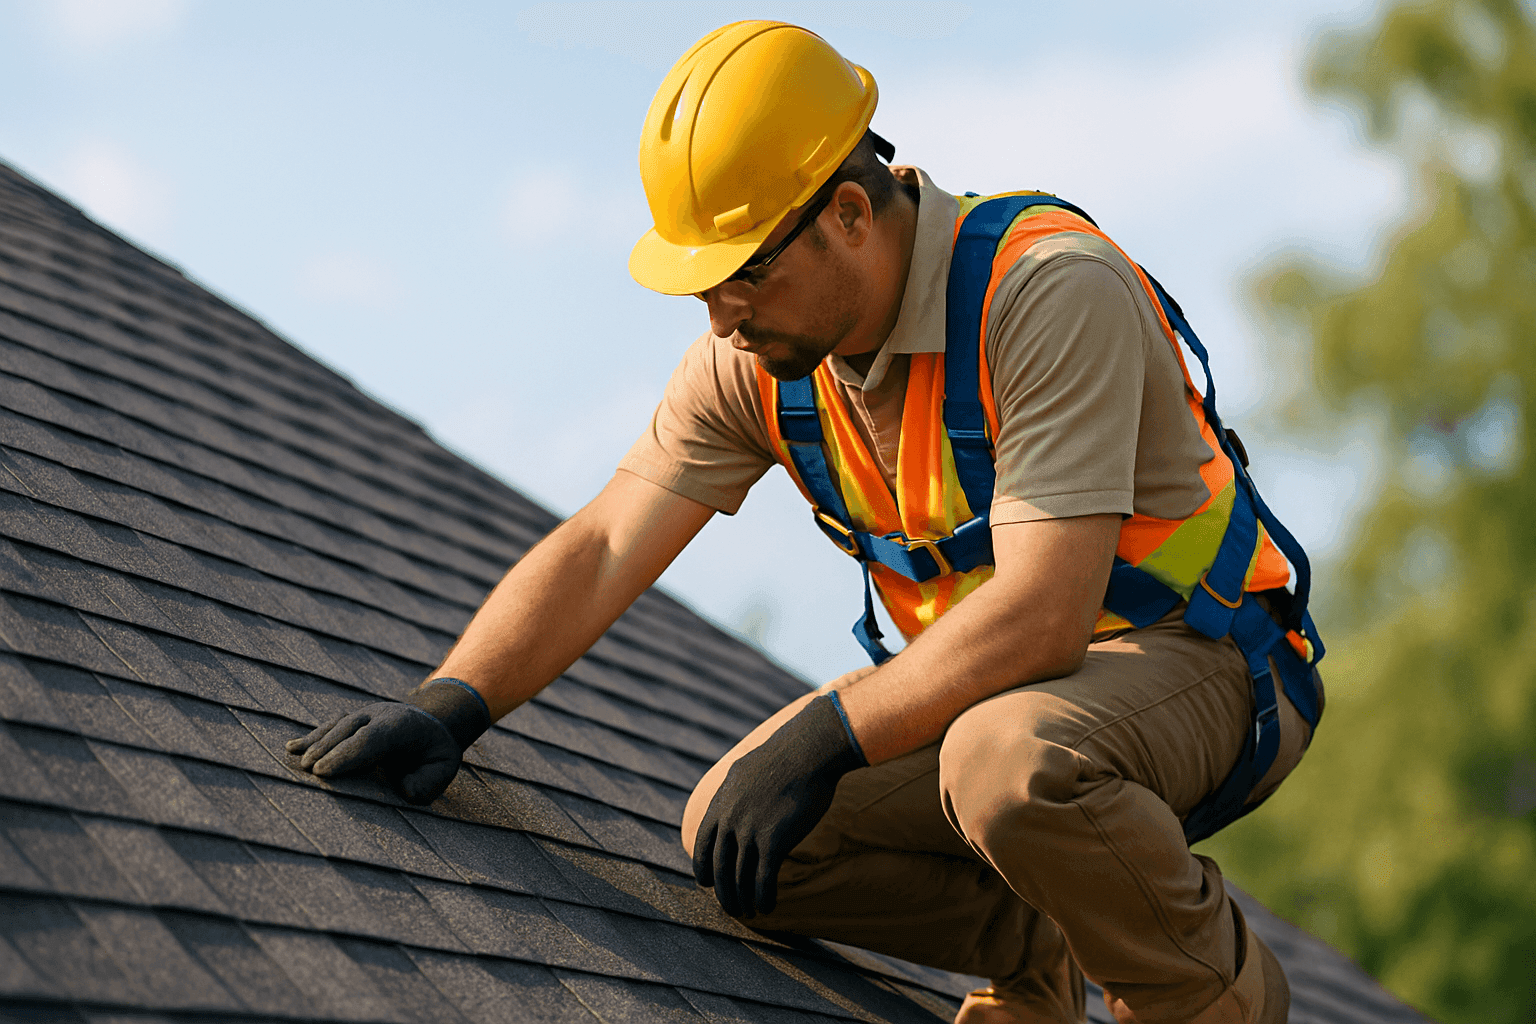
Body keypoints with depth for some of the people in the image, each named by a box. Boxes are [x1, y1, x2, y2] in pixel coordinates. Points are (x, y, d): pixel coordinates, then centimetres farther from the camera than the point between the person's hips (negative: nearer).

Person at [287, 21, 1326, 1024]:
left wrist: (823, 739, -30)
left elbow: (1042, 612, -33)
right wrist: (450, 705, -22)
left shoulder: (1054, 291, -28)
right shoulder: (758, 351, -7)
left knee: (1008, 765, -38)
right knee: (737, 830, -12)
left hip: (1201, 658, -6)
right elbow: (602, 549, -7)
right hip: (1002, 675, 7)